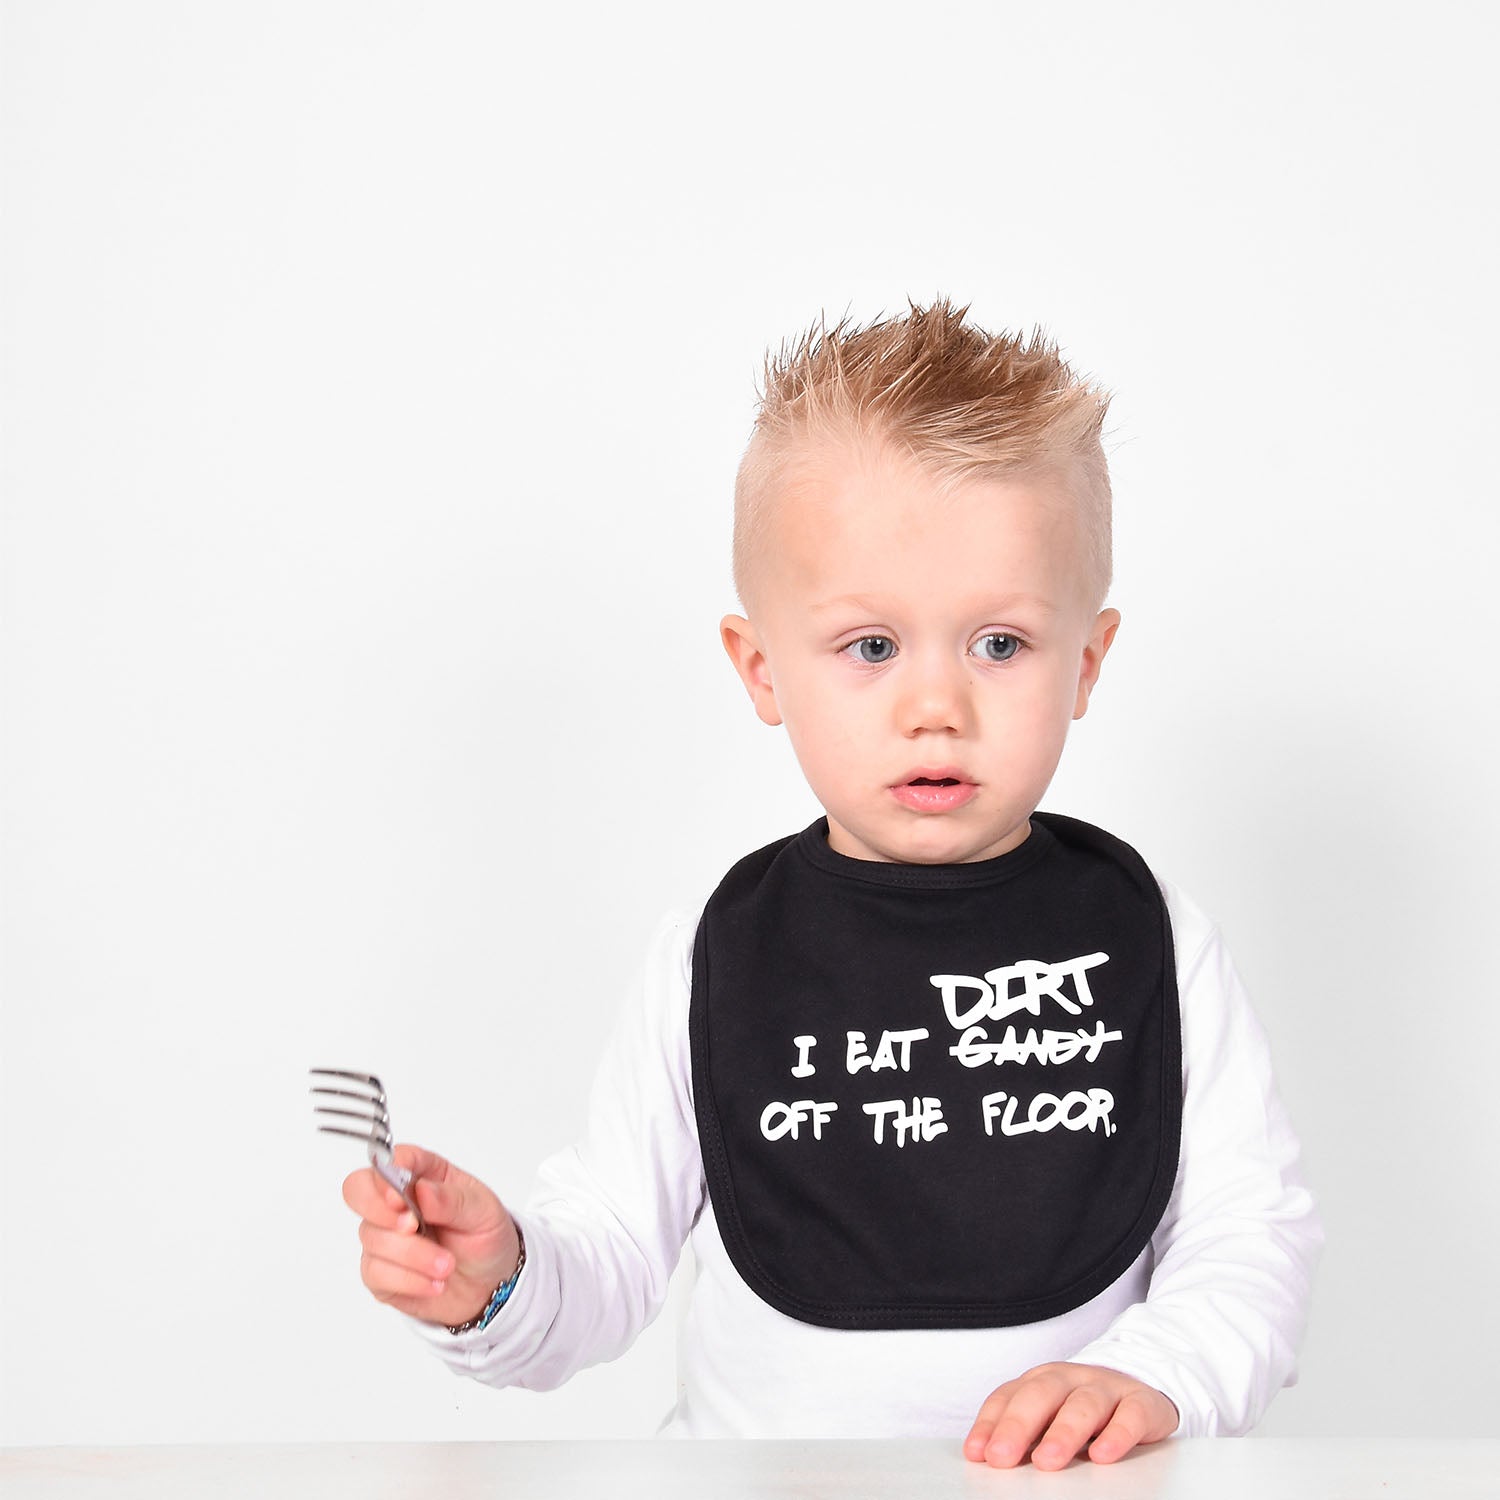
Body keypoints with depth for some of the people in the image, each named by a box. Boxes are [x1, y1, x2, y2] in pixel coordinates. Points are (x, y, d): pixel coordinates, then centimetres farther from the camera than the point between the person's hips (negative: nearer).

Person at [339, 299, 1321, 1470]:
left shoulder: (1154, 945, 1)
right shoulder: (714, 963, 3)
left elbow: (1254, 1235, 2)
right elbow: (611, 1252, 7)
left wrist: (1155, 1377, -14)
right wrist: (499, 1287, -12)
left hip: (1072, 1494, 0)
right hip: (757, 1472, 0)